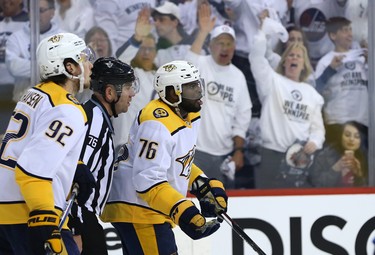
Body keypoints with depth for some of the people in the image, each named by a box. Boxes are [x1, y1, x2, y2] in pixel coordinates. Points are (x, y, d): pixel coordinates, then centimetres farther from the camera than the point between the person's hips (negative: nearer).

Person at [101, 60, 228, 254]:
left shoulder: (190, 117, 9)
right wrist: (183, 212, -33)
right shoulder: (158, 124, -23)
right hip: (137, 208, -11)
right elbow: (147, 180, -28)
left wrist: (206, 187, 11)